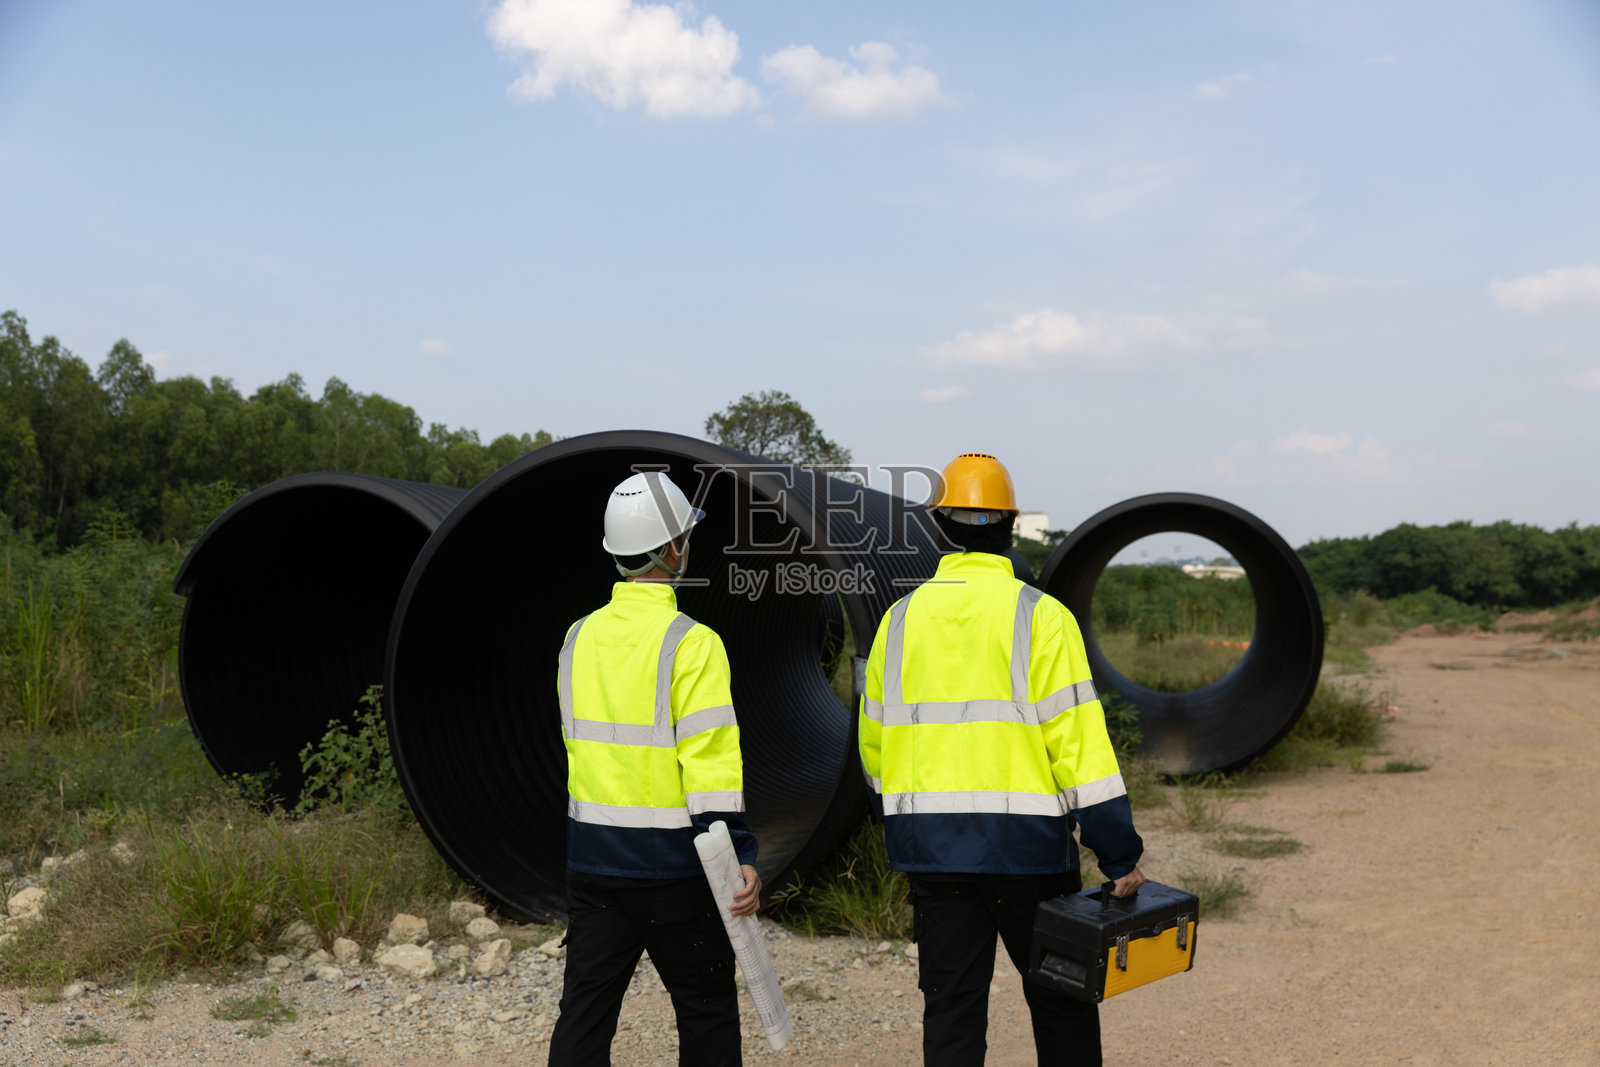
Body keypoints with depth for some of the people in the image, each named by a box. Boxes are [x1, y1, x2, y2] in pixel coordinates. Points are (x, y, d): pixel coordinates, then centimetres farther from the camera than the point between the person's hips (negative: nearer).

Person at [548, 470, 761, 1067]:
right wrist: (741, 855, -17)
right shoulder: (690, 643, -15)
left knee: (584, 1011, 11)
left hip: (592, 860, 6)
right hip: (671, 863, -6)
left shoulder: (580, 637, 5)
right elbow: (710, 761, -20)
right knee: (707, 1014, 10)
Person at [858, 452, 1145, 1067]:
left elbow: (875, 744, 11)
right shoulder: (1039, 617, -8)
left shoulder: (901, 618, 5)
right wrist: (1120, 856, -7)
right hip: (1024, 843, -3)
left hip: (930, 848, 3)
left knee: (950, 1009, 11)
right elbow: (1079, 742, -13)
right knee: (1062, 1000, 15)